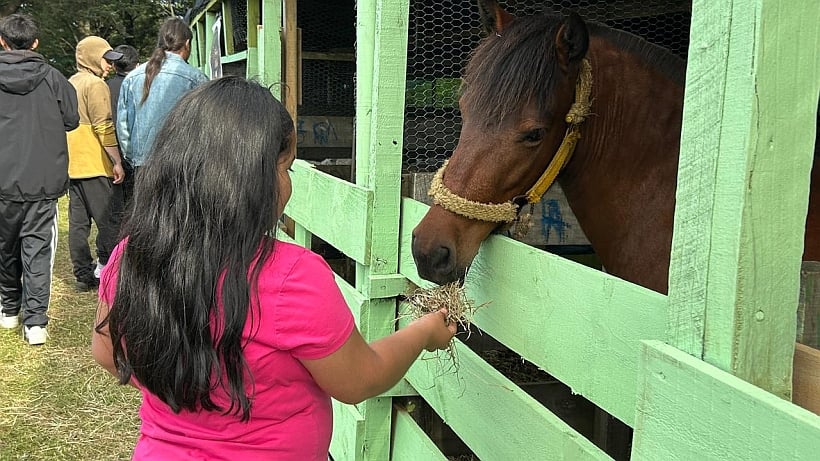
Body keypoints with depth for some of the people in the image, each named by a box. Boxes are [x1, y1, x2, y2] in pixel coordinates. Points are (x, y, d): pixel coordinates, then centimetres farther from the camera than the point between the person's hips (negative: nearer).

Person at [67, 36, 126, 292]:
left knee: (78, 222, 7)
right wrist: (117, 162, -13)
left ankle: (83, 275, 11)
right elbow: (104, 128, -16)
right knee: (110, 219, -4)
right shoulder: (95, 84, -9)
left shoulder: (70, 84, 19)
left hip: (73, 165, 9)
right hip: (95, 165, -9)